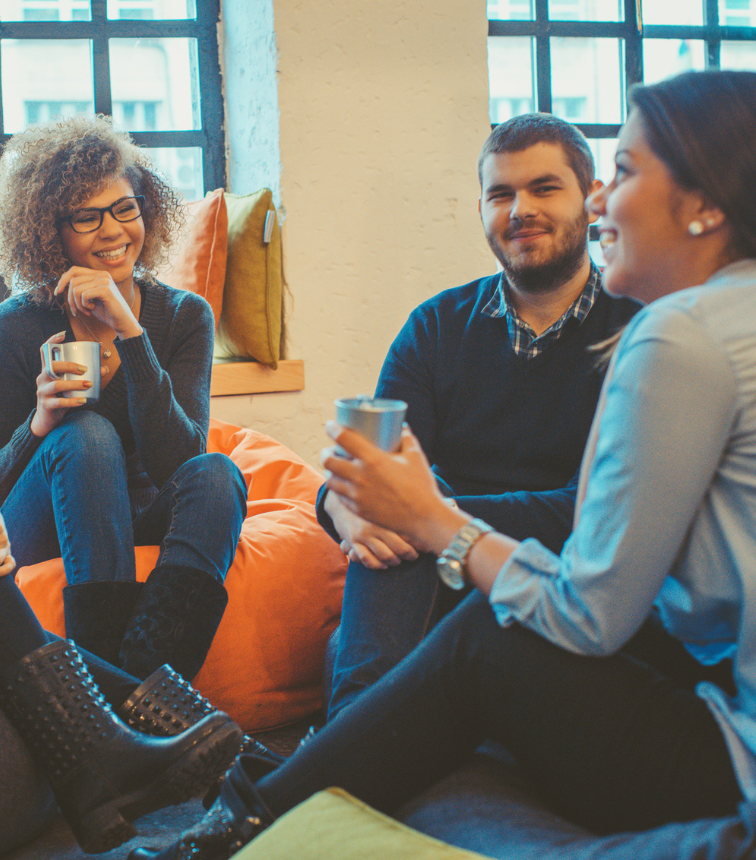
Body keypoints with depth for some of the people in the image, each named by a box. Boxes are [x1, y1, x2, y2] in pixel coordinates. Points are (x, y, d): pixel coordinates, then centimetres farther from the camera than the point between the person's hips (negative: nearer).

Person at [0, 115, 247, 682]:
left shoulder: (184, 316, -4)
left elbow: (178, 459, -19)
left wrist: (127, 331, -26)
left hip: (140, 527, 2)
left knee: (216, 471, -29)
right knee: (87, 433, -31)